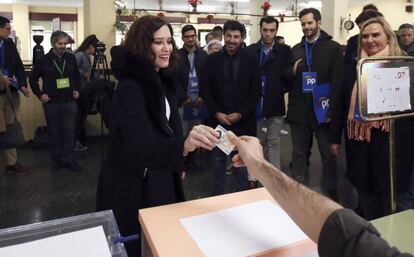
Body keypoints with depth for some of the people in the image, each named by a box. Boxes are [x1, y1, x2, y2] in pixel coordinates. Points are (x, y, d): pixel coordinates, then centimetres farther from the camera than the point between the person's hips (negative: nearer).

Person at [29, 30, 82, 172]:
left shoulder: (71, 58, 2)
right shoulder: (44, 60, -4)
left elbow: (77, 76, 17)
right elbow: (33, 78, 7)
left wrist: (77, 90, 5)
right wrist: (40, 94, -3)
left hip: (69, 102, 1)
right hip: (51, 103, -1)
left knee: (69, 132, 2)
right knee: (54, 133, 7)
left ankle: (68, 159, 12)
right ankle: (58, 160, 19)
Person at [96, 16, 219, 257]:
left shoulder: (163, 79, 2)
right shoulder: (130, 86, -25)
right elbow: (140, 146, -39)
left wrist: (178, 163, 18)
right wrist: (185, 144, -55)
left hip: (160, 176, 8)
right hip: (133, 184, -8)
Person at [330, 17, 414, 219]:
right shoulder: (356, 67, 8)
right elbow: (340, 105, 10)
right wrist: (334, 138, 8)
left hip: (392, 142, -3)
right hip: (360, 141, 3)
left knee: (391, 203, 10)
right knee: (367, 200, 14)